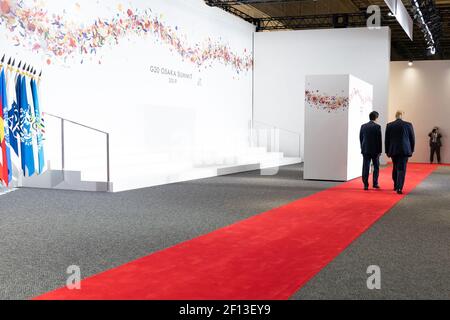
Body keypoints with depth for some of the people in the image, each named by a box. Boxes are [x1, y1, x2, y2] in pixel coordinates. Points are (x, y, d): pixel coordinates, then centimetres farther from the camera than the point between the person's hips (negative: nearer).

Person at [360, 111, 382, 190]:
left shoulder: (363, 126, 4)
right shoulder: (377, 127, -8)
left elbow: (361, 138, 8)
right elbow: (379, 139, -7)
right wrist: (380, 150, 0)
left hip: (365, 150, 3)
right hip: (375, 150, -3)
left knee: (365, 168, 3)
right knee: (376, 167, 12)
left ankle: (365, 185, 0)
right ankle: (375, 184, 12)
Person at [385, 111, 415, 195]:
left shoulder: (389, 125, -1)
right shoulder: (408, 125, -3)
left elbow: (387, 140, 3)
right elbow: (412, 139, 2)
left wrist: (387, 151, 11)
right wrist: (411, 150, 13)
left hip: (393, 150, 2)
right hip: (404, 150, -2)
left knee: (395, 168, 18)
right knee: (401, 169, -3)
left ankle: (395, 186, 28)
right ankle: (399, 188, -11)